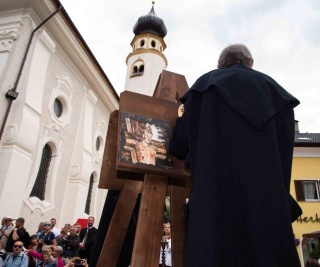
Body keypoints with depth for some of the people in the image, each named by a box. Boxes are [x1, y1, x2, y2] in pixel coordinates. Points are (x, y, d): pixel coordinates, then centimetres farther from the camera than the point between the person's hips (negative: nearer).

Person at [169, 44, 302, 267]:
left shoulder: (206, 85, 13)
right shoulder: (272, 87, 20)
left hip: (215, 192, -2)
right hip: (270, 198, 3)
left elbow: (178, 146, 6)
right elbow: (286, 146, 12)